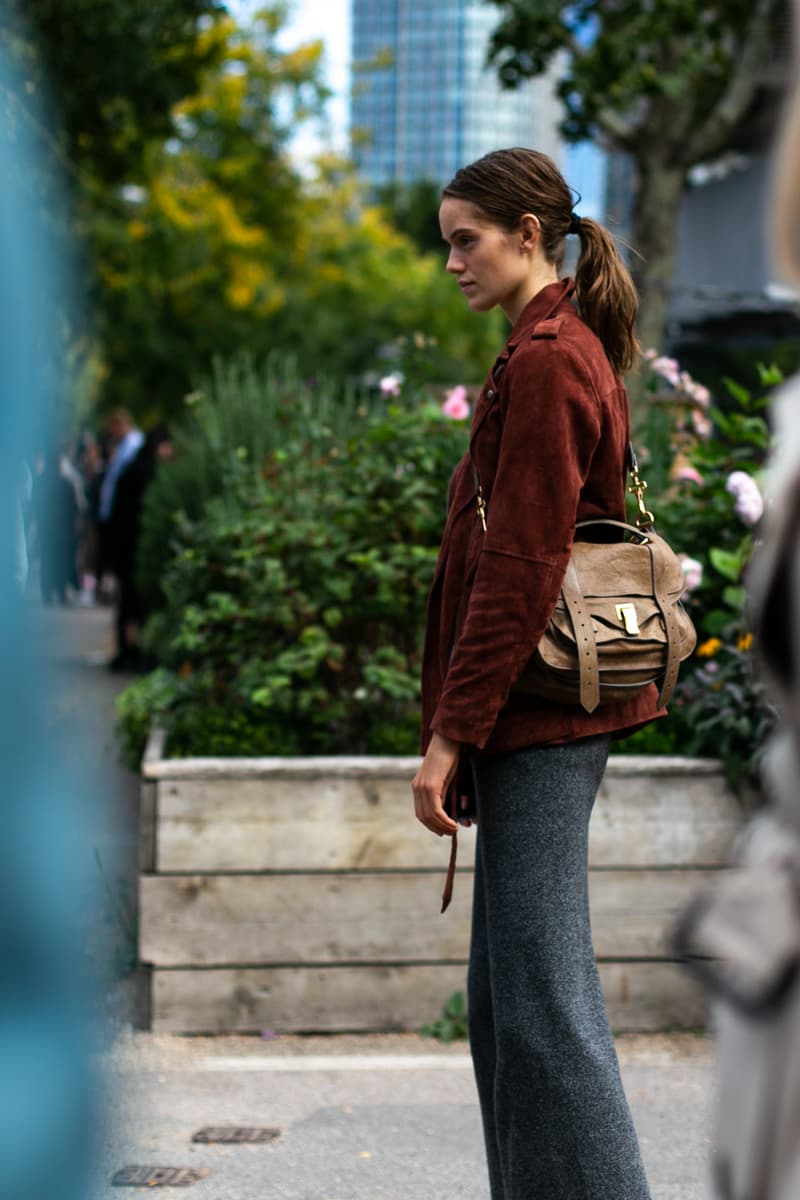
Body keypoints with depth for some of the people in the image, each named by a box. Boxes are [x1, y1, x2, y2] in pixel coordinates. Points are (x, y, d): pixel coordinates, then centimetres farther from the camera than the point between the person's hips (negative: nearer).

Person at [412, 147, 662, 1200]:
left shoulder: (543, 363, -14)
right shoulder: (571, 350, 17)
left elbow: (520, 570, -19)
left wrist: (452, 731, -17)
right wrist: (464, 720, 20)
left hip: (536, 707, -10)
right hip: (549, 715, 10)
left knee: (540, 991, -7)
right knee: (504, 990, 15)